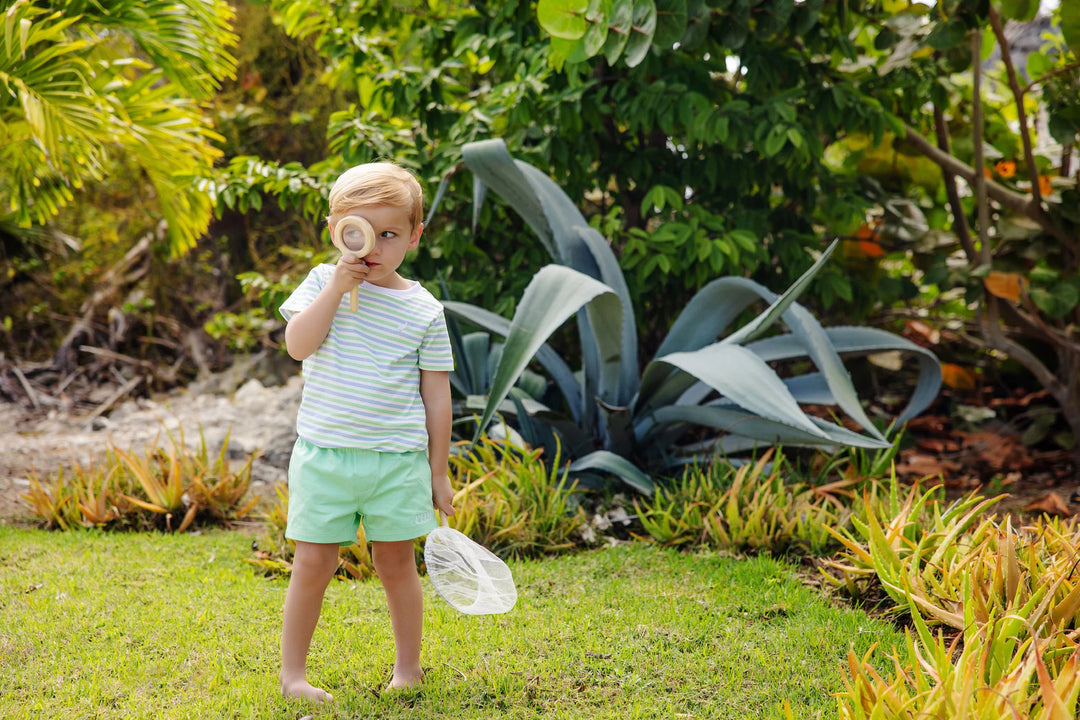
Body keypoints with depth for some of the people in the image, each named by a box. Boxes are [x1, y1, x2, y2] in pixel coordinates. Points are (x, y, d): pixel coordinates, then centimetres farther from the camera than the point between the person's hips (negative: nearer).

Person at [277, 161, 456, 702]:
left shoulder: (424, 310, 1)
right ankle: (292, 673, 16)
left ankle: (408, 667, 25)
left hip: (398, 460, 0)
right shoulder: (323, 282, 2)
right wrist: (339, 286, -19)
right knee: (313, 564, 3)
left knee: (396, 562, 9)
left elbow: (436, 394, 5)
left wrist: (437, 470, 5)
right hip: (324, 453, 0)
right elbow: (298, 344, -14)